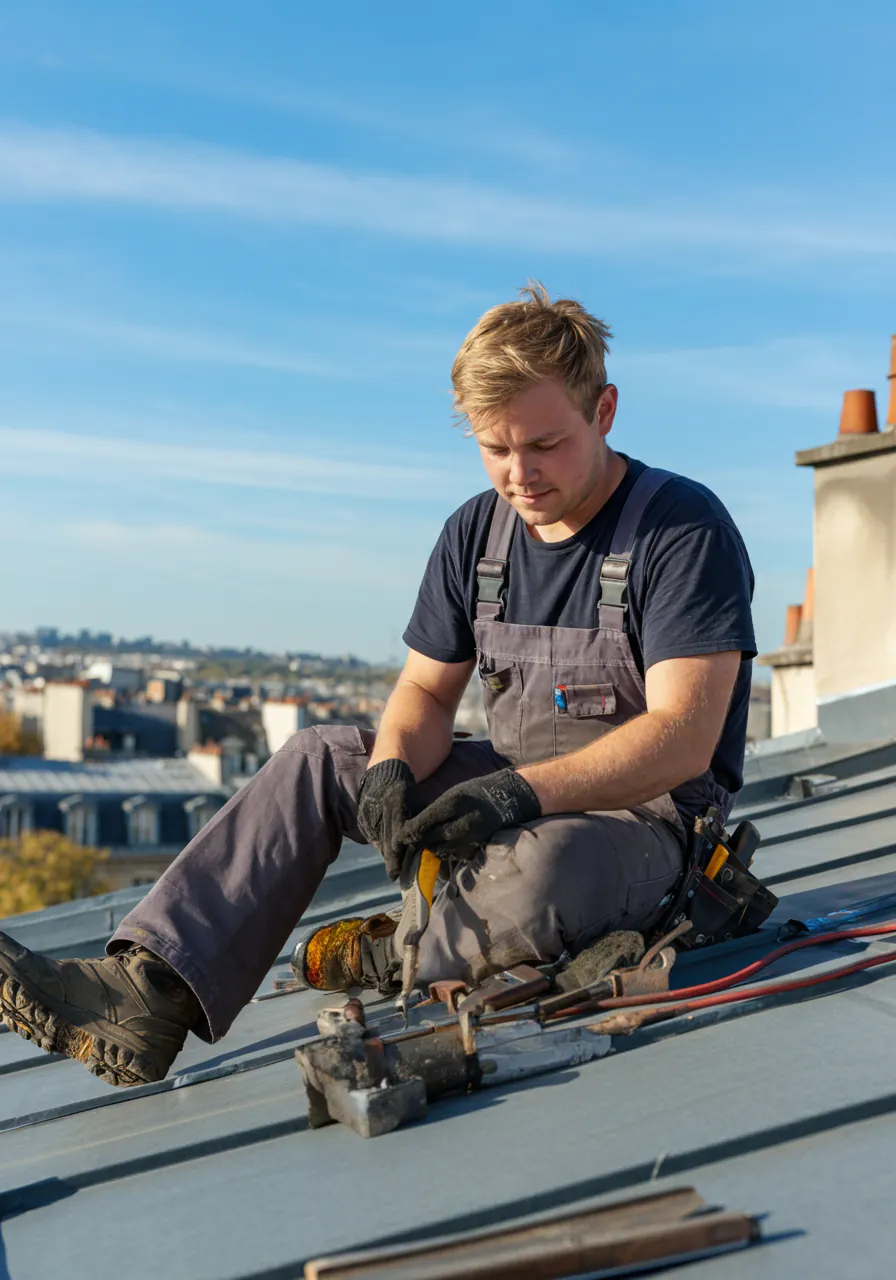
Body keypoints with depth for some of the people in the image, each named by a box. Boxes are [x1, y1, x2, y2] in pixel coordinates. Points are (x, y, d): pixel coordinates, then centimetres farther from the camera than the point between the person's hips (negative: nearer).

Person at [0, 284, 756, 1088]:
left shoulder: (684, 528, -15)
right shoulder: (477, 532, 5)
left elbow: (684, 737, -23)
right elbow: (425, 693, 7)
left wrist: (523, 791, -35)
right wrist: (392, 770, -16)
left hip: (648, 815, -6)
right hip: (518, 795, 7)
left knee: (534, 871, -40)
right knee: (319, 759, -6)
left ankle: (383, 957, -8)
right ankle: (150, 997, -18)